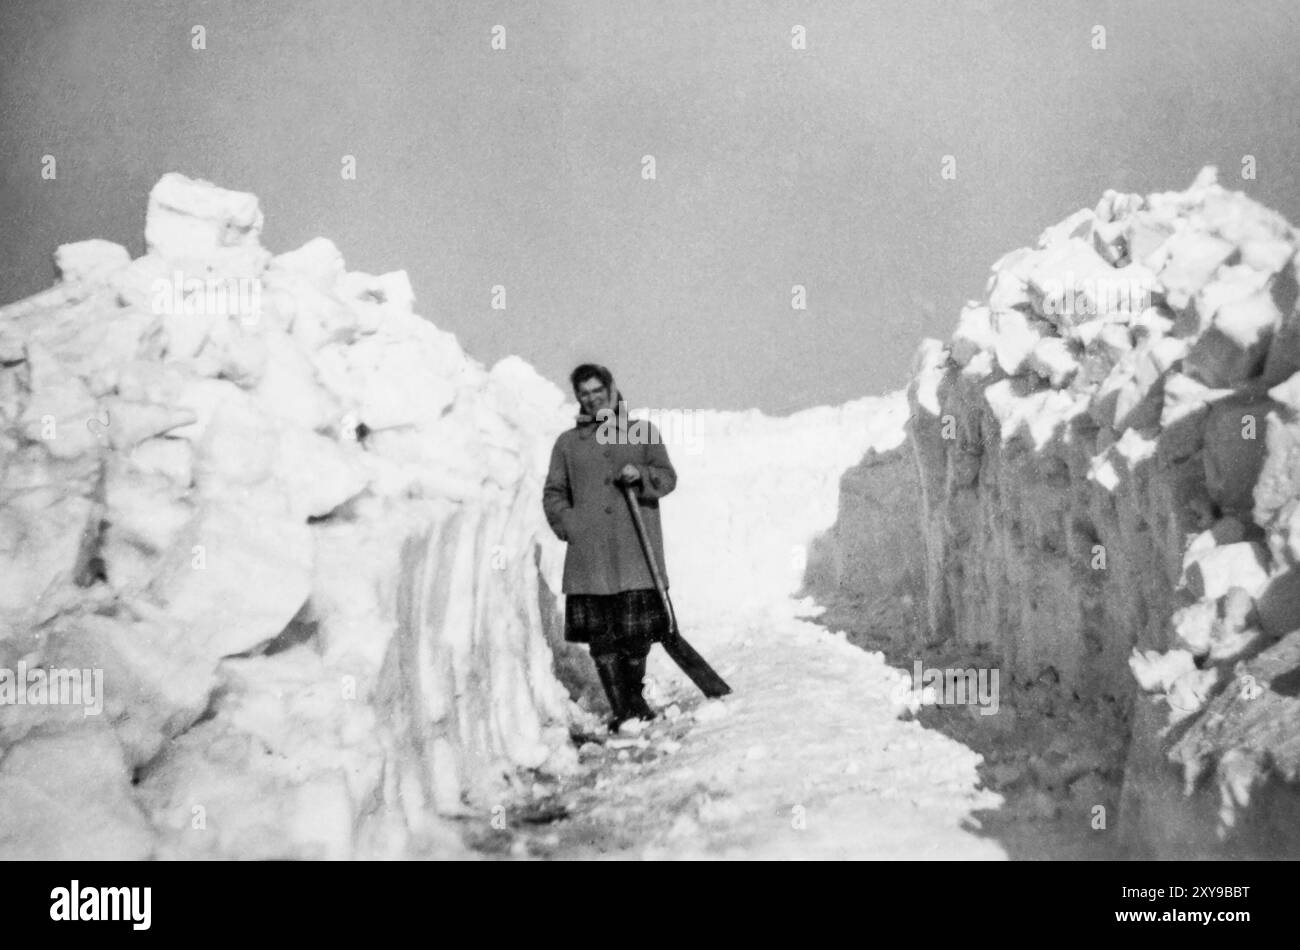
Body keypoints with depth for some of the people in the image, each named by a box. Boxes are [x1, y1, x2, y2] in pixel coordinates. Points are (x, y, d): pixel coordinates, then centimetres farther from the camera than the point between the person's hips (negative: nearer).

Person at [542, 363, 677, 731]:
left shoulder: (642, 431, 14)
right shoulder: (567, 442, 15)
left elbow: (668, 477, 10)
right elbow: (553, 494, 15)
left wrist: (641, 475, -10)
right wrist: (569, 525, -2)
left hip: (635, 551, -1)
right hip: (589, 555, 1)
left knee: (638, 631, -1)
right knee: (601, 635, -4)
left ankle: (635, 695, 23)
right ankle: (620, 710, 5)